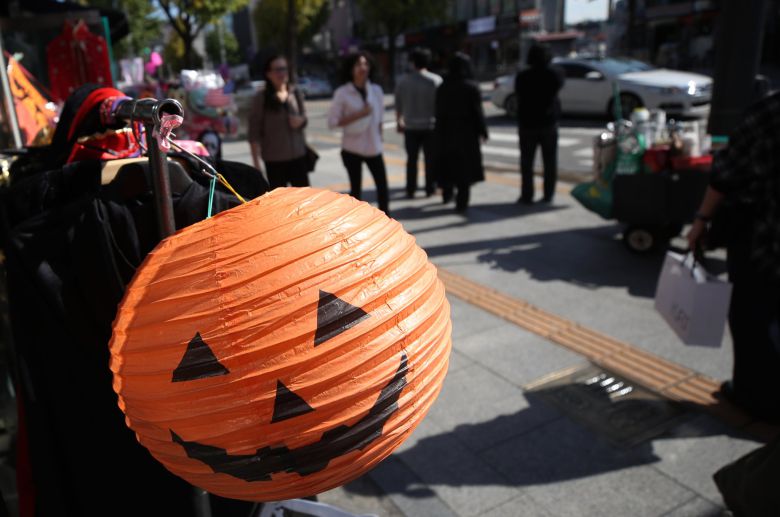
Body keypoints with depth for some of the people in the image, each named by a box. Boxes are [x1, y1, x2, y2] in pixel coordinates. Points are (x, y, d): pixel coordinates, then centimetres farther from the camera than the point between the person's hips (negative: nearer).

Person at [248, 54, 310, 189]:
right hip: (274, 160, -4)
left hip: (298, 156, 4)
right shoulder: (261, 97, -7)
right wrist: (256, 162, -13)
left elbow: (304, 118, 14)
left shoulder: (295, 93, 5)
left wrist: (300, 120, -12)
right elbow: (254, 133, -8)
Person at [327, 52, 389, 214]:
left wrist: (379, 136, 11)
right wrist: (358, 115, -19)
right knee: (355, 188, 5)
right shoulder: (342, 93, -9)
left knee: (382, 185, 1)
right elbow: (332, 122, -13)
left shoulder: (376, 90, 3)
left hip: (374, 147, 3)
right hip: (352, 149, -3)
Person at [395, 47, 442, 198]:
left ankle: (410, 190, 12)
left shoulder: (404, 81, 0)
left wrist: (399, 122, 20)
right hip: (430, 125, -2)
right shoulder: (436, 80, -8)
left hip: (410, 127, 2)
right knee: (430, 159, 7)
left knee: (412, 159, 10)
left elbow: (398, 105, 6)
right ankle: (430, 189, 11)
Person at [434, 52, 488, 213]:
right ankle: (461, 203, -2)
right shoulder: (471, 87, -11)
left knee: (447, 164, 19)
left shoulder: (443, 87, 1)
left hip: (446, 133, 4)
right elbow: (477, 111, -11)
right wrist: (482, 131, -2)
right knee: (465, 167, 1)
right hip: (467, 132, -4)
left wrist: (440, 132, 10)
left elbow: (439, 112, 3)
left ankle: (447, 194, 34)